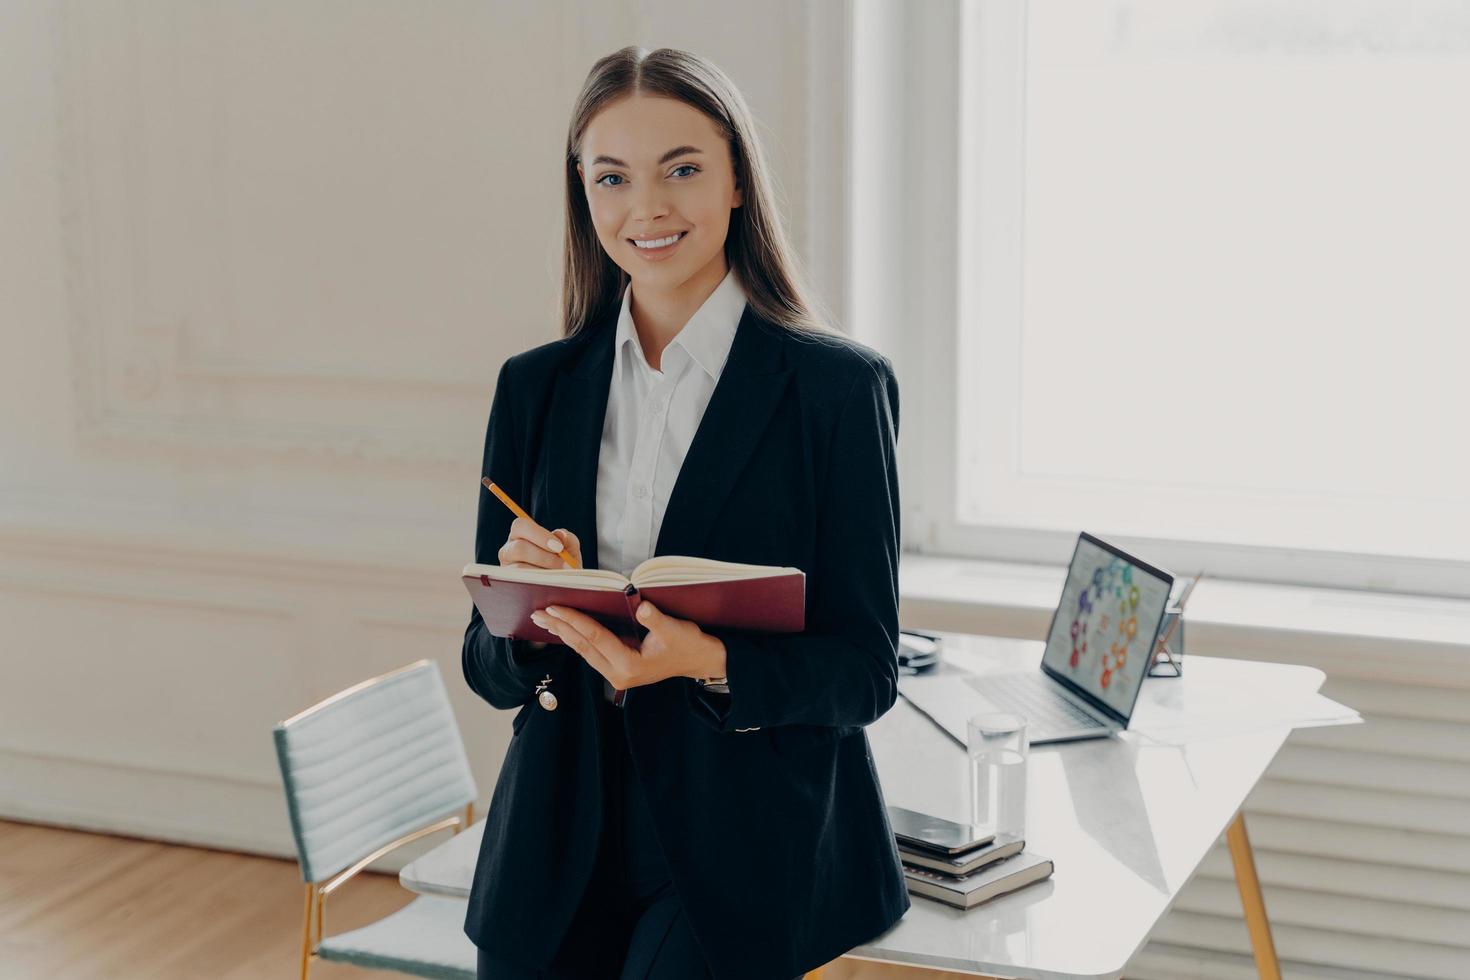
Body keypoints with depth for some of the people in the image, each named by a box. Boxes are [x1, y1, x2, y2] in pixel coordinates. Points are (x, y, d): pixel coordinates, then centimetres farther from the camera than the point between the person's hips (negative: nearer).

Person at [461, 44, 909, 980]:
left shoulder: (839, 385, -6)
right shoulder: (535, 385, 6)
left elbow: (865, 670, -5)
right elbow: (488, 669, 8)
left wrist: (708, 664, -23)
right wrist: (523, 612, -15)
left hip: (747, 860, -3)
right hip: (559, 851, 4)